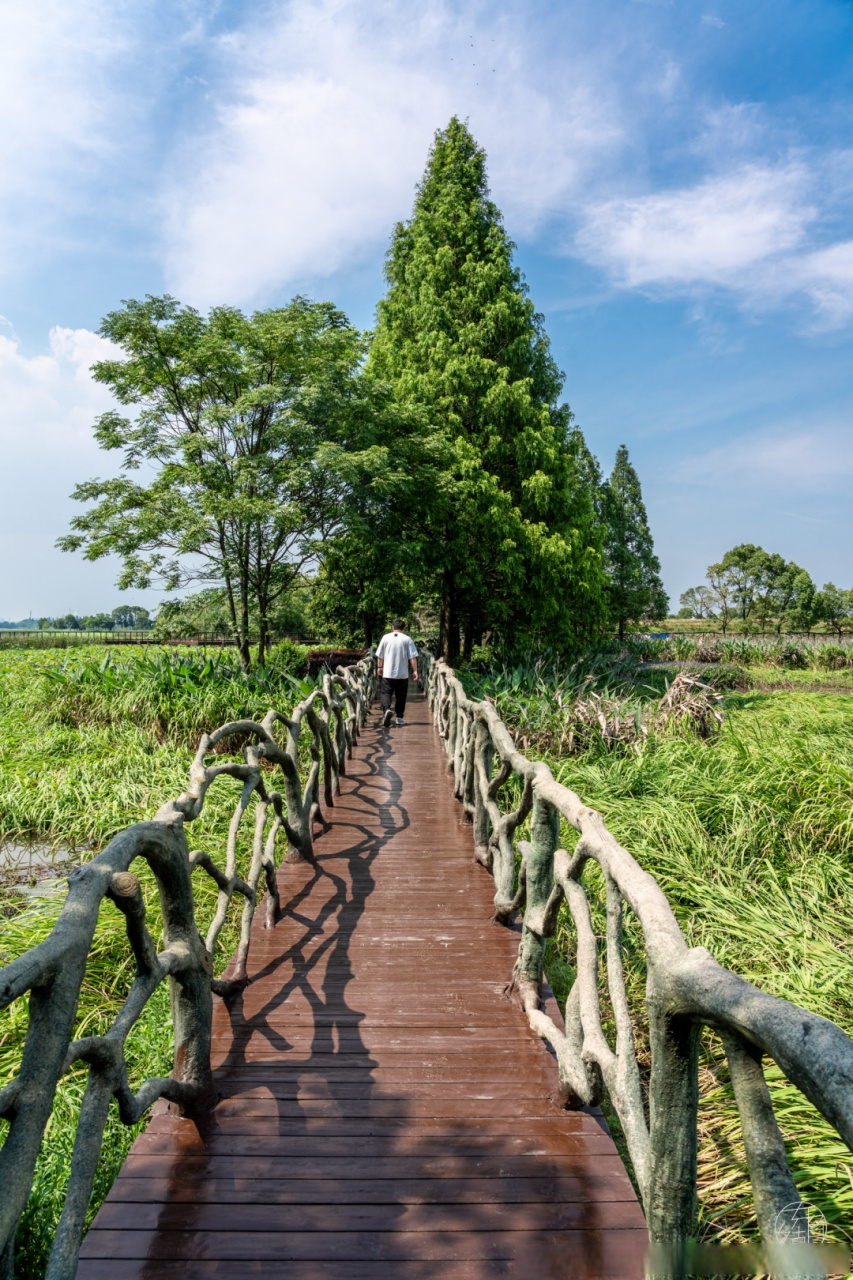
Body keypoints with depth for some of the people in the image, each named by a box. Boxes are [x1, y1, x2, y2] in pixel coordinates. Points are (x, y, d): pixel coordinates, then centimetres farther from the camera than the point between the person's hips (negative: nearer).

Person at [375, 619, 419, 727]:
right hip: (403, 673, 0)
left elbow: (379, 655, 8)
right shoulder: (407, 640, 0)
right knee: (401, 696, 12)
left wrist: (380, 667, 21)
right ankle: (399, 717, 17)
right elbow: (413, 657, -5)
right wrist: (415, 670, -1)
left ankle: (387, 709, -27)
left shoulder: (386, 637, 3)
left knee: (385, 693, 0)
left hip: (387, 673, 0)